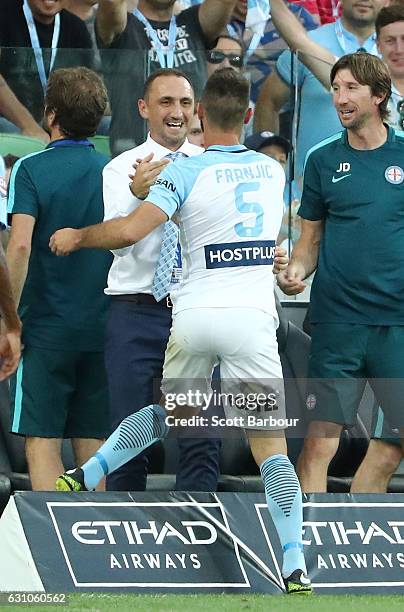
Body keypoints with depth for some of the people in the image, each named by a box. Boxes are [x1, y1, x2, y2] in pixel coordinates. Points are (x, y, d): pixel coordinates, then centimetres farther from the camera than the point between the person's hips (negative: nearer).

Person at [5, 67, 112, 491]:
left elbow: (20, 245, -18)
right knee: (93, 444, 9)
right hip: (102, 329, 4)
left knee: (41, 440, -2)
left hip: (46, 328, -4)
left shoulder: (31, 169, -7)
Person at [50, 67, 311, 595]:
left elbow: (128, 231, -16)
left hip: (193, 314, 0)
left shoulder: (187, 173, -5)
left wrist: (76, 236, 4)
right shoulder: (272, 171, 9)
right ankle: (295, 568, -11)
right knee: (271, 447, -3)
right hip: (251, 315, 0)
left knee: (168, 414, 28)